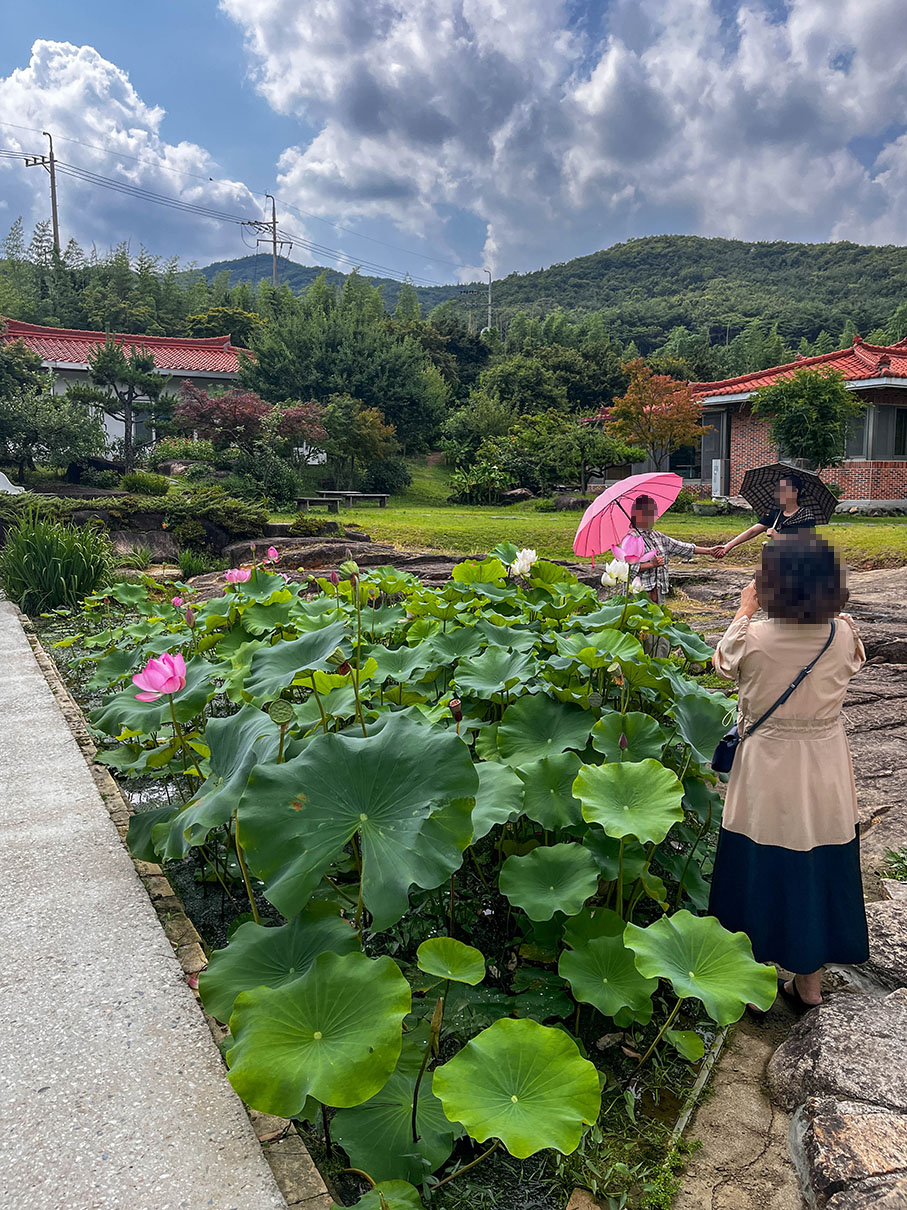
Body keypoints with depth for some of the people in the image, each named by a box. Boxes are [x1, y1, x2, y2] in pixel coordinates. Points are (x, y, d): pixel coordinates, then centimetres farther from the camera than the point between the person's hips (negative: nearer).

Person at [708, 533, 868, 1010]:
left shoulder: (752, 639, -20)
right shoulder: (844, 634, -12)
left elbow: (723, 663, 3)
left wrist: (744, 610, 17)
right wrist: (821, 608, 19)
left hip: (767, 778, -3)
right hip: (826, 776, 3)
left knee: (760, 874, 14)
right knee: (818, 872, 18)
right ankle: (810, 981, 36)